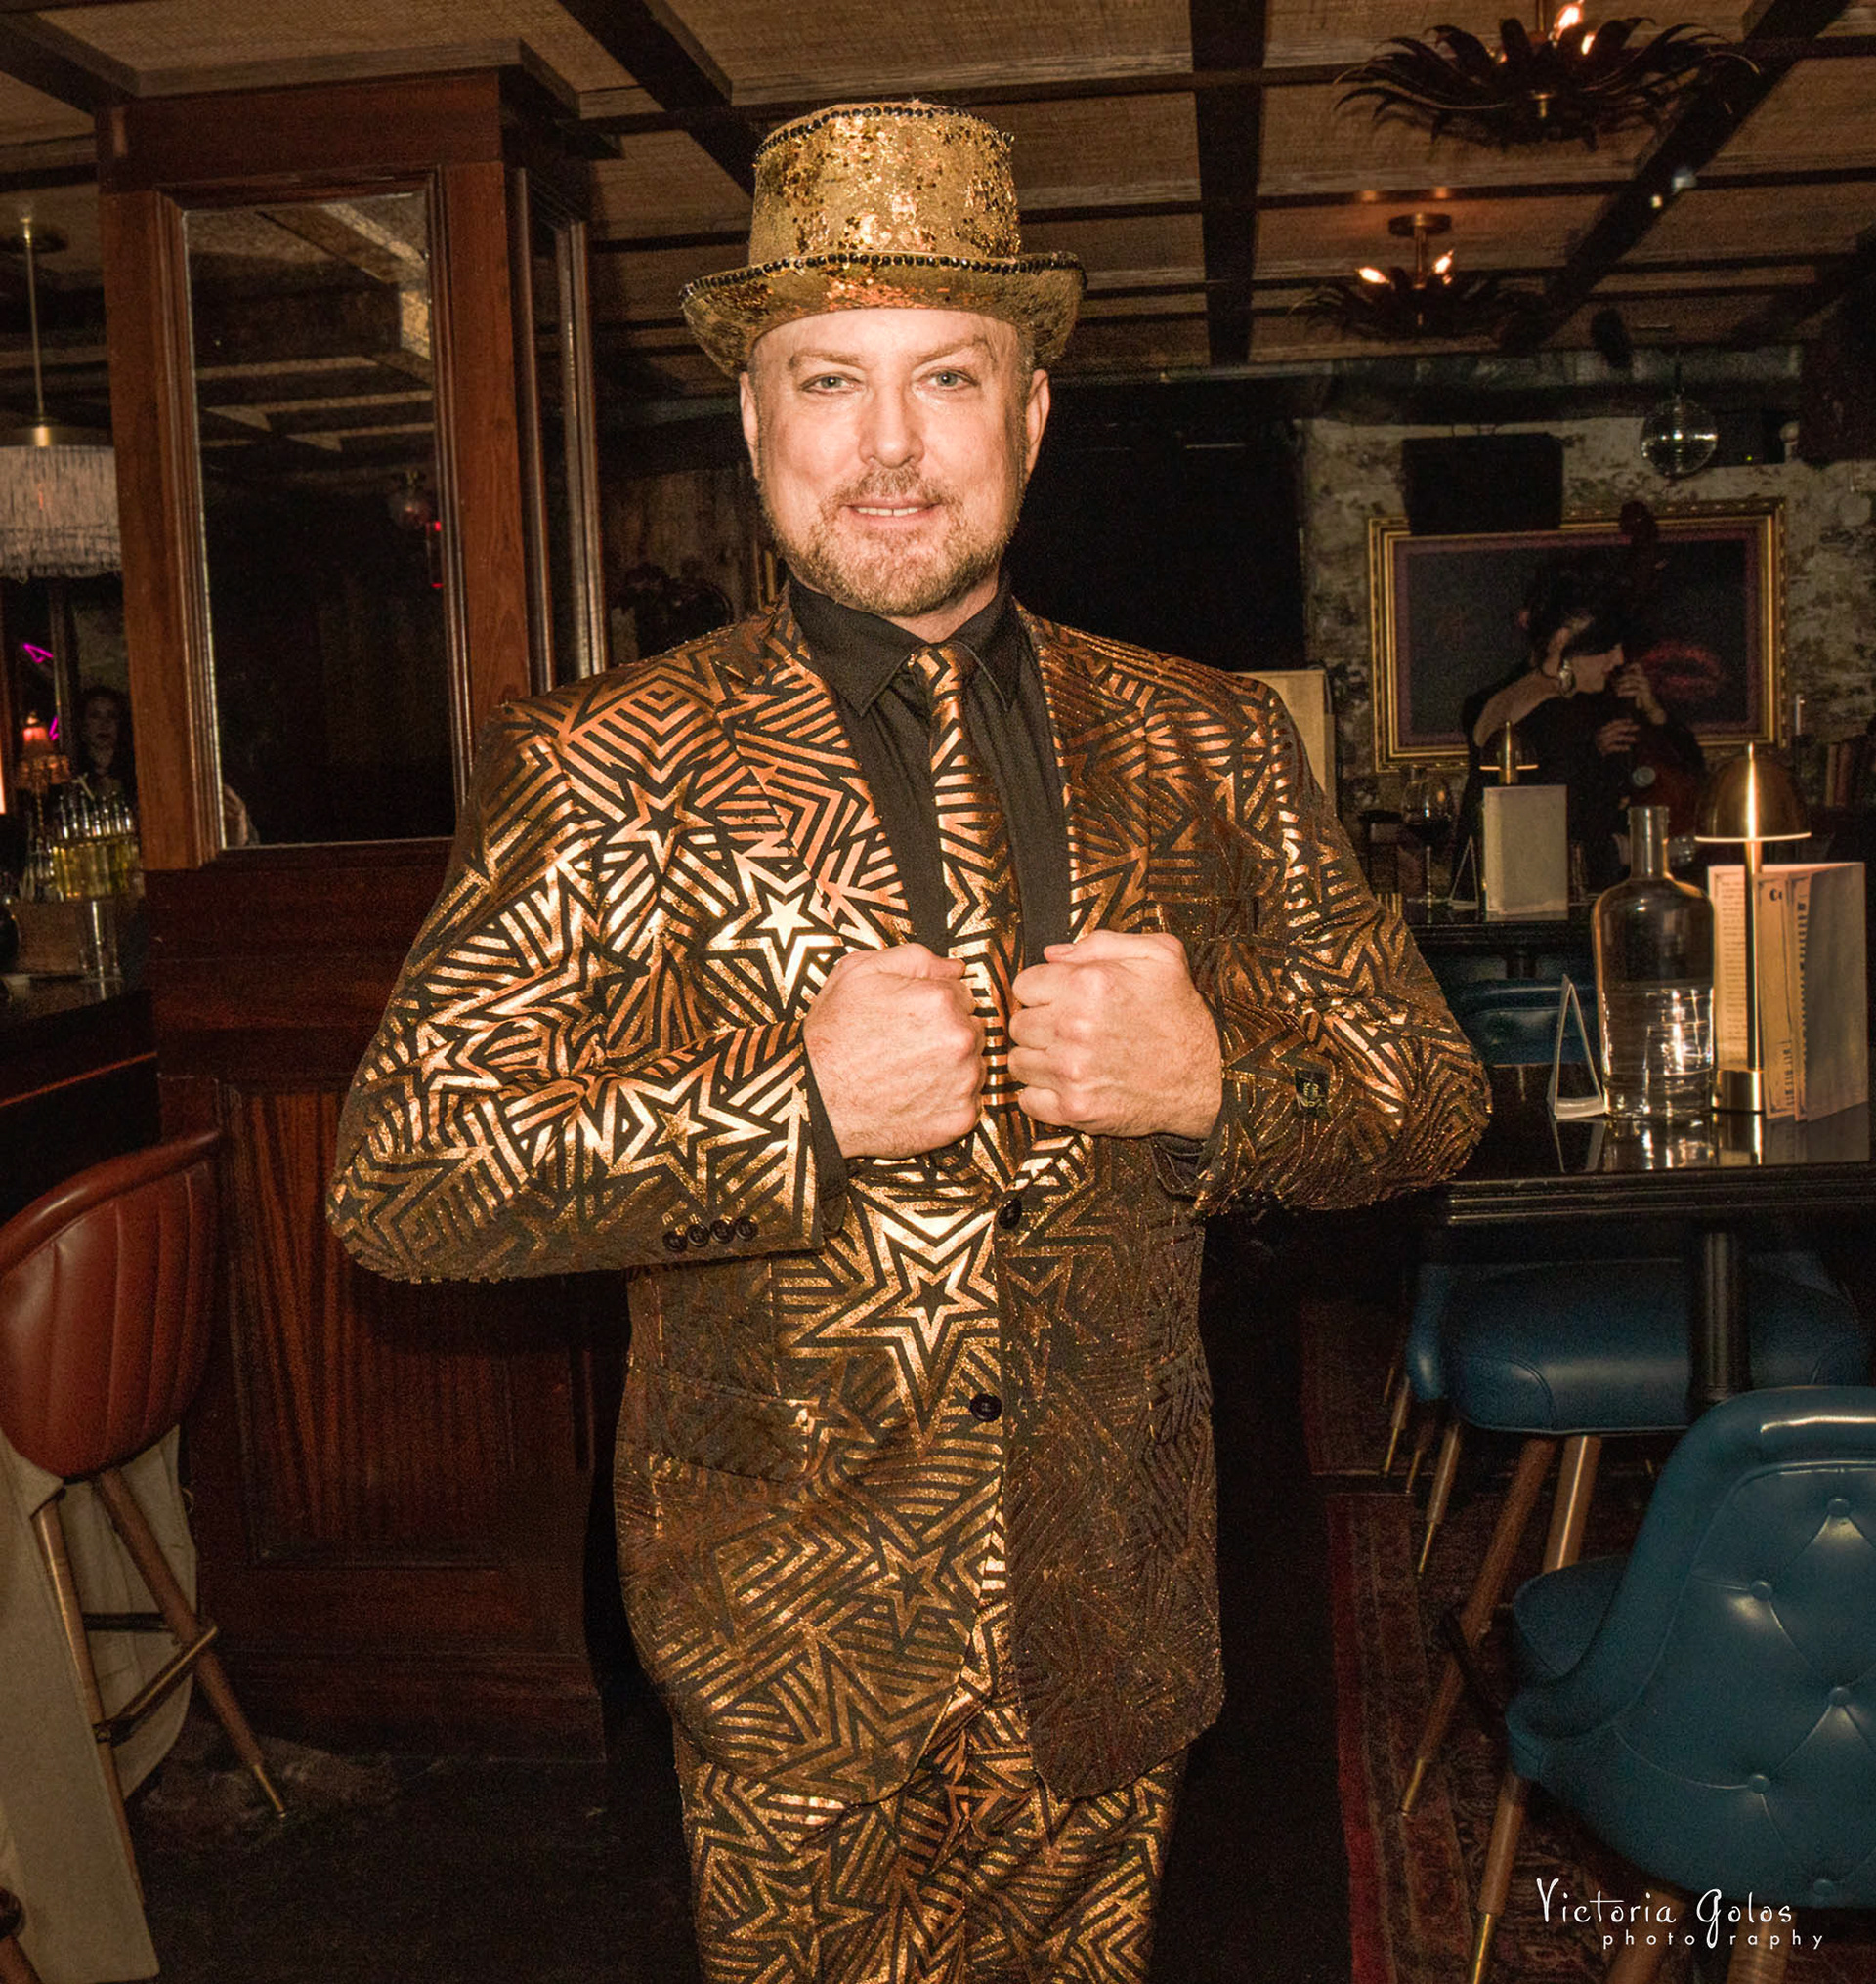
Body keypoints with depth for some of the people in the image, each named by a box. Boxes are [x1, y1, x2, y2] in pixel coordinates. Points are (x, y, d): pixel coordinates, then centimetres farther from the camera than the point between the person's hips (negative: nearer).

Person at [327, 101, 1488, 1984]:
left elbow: (1430, 1099, 3)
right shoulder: (596, 769, -10)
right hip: (788, 1636, -2)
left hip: (1111, 1617, 3)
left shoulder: (1210, 744, 0)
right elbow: (392, 1180, -13)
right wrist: (787, 1100, -27)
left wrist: (1223, 1074, -20)